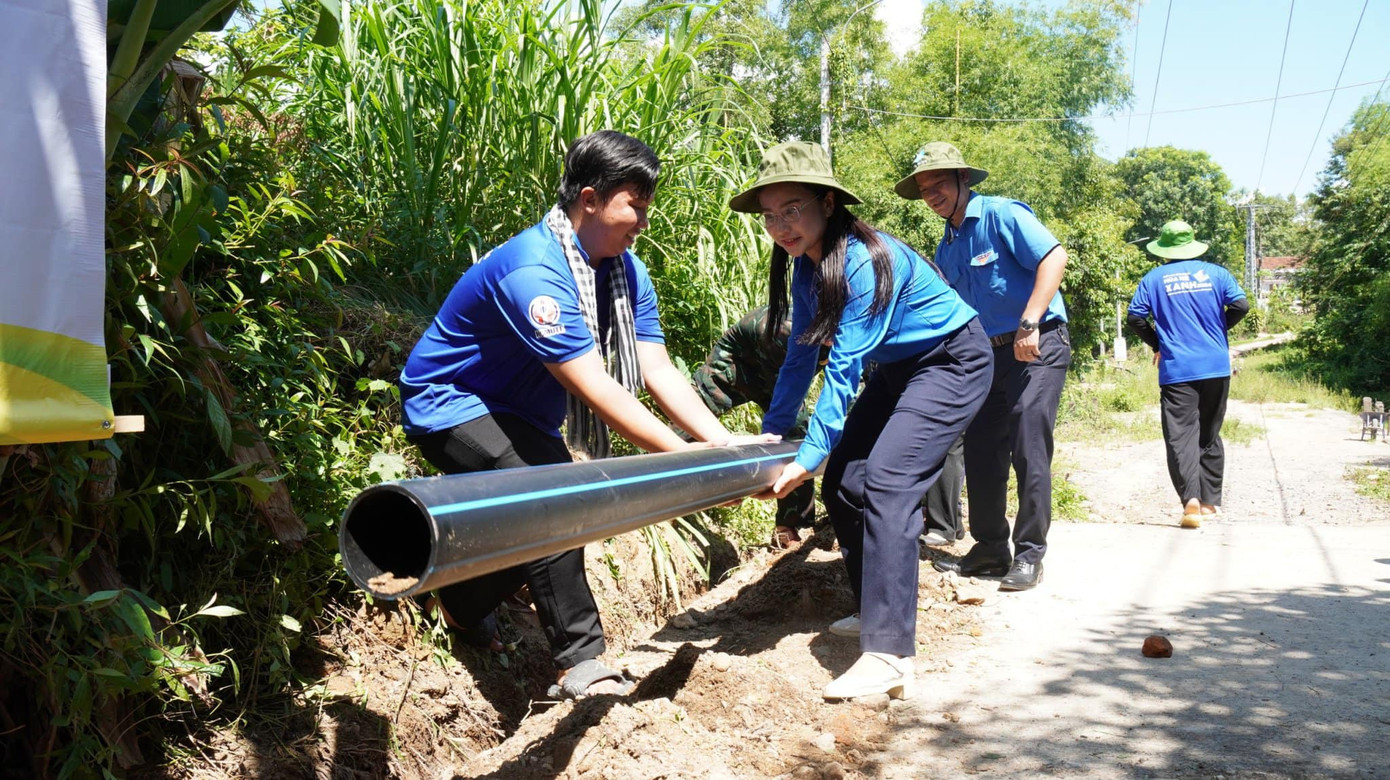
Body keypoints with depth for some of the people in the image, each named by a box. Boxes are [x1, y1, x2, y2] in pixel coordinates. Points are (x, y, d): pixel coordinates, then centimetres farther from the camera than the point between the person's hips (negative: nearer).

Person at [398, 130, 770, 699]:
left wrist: (723, 443, -22)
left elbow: (657, 370, -11)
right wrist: (683, 457, -37)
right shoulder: (533, 272, -33)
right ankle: (580, 664, -16)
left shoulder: (626, 272, -5)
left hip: (519, 412, 9)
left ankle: (462, 607, 38)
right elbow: (594, 389, -37)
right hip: (450, 404, -9)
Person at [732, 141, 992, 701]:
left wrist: (810, 456, -31)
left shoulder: (865, 260, -29)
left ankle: (890, 657, -25)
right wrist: (773, 430, -7)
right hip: (898, 368, 9)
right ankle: (876, 612, 22)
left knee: (886, 483, -23)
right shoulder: (806, 267, -3)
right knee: (841, 484, 4)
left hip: (953, 362, -9)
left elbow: (844, 369, -31)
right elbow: (800, 356, 2)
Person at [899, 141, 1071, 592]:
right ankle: (990, 549, 19)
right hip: (988, 352, 8)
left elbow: (1055, 256, -19)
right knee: (980, 453, 7)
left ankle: (1029, 555, 1)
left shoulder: (1001, 215, -9)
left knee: (1029, 450, -10)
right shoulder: (947, 246, 13)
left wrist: (1029, 325, -24)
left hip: (1037, 347, -8)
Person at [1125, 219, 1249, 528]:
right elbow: (1240, 305, -2)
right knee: (1210, 435, 15)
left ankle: (1191, 498, -24)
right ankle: (1210, 500, 20)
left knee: (1180, 436, -6)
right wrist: (1217, 329, 15)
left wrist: (1156, 343, 11)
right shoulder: (1215, 272, 6)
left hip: (1177, 371, -3)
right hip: (1216, 367, 3)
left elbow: (1135, 317, -4)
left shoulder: (1154, 278, 2)